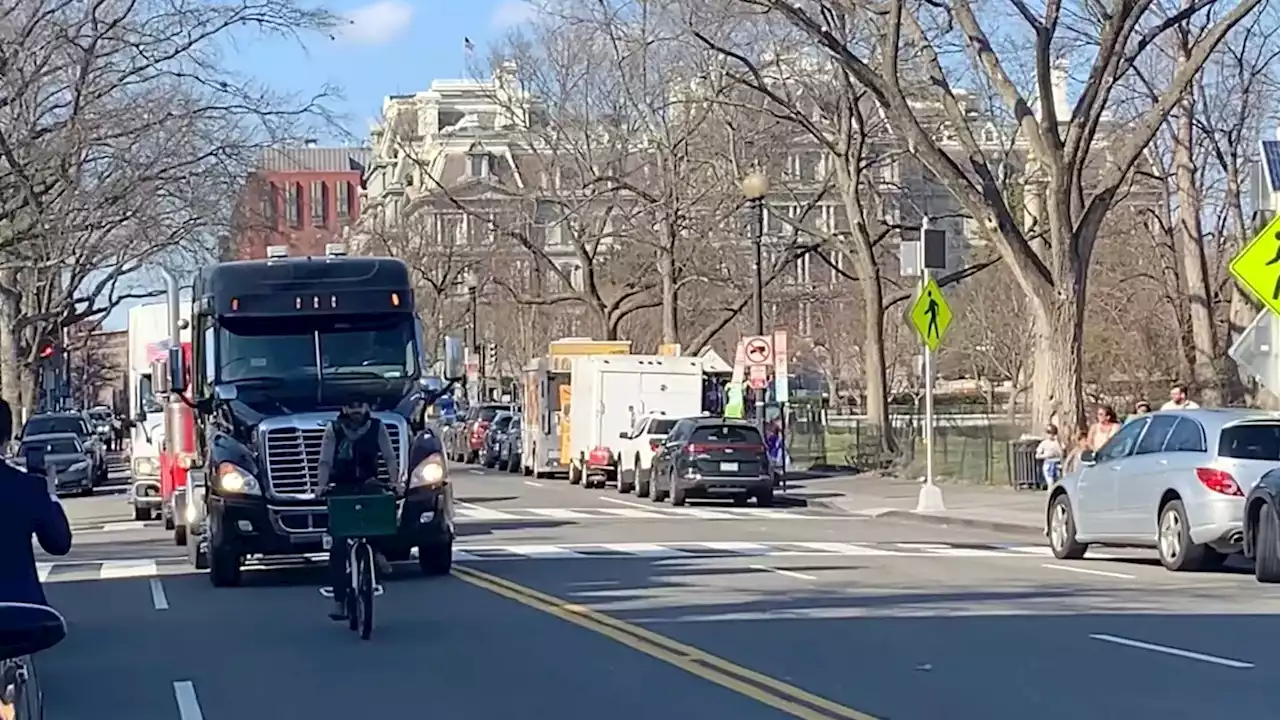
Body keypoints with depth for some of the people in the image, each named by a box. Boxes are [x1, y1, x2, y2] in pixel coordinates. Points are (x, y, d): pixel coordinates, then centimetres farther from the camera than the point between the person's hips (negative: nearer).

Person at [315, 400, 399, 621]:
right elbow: (325, 462, -6)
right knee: (338, 545, -7)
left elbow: (390, 458, -3)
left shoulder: (377, 427, 1)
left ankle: (377, 551, -18)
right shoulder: (334, 430, -2)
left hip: (366, 486, 0)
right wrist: (322, 485, -23)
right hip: (341, 489, 0)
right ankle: (339, 599, -2)